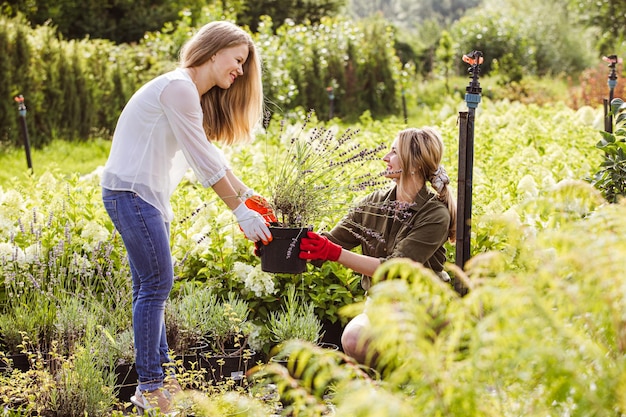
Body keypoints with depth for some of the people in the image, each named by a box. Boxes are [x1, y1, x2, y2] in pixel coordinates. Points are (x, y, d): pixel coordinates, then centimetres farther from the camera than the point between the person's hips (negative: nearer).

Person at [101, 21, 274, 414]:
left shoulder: (194, 95, 17)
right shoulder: (178, 88, -16)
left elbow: (212, 155, 19)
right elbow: (204, 161, -18)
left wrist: (249, 195, 14)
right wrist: (240, 211, -14)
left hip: (144, 195, 10)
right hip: (131, 192, -10)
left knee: (151, 286, 13)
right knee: (156, 283, -8)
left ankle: (160, 374, 21)